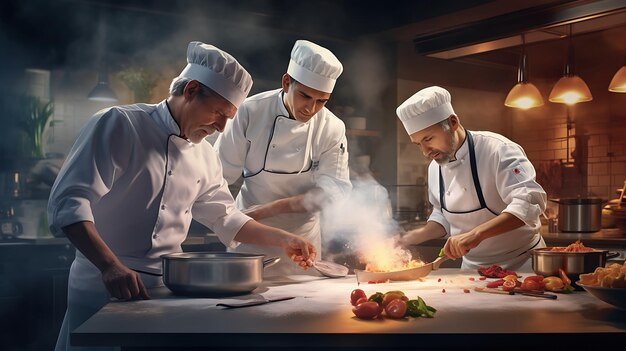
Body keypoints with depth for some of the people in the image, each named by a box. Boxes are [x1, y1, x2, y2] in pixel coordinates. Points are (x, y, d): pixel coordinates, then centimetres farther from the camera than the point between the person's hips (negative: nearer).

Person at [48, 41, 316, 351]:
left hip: (166, 288, 6)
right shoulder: (120, 125, -11)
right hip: (103, 286, -5)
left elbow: (226, 217, 22)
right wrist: (111, 266, -29)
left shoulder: (204, 156, 10)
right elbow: (70, 203, -18)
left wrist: (282, 239, 13)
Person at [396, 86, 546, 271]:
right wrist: (417, 236, 1)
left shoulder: (498, 150, -17)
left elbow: (529, 202, -28)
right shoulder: (435, 168, 4)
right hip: (472, 269, 6)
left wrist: (476, 234, -37)